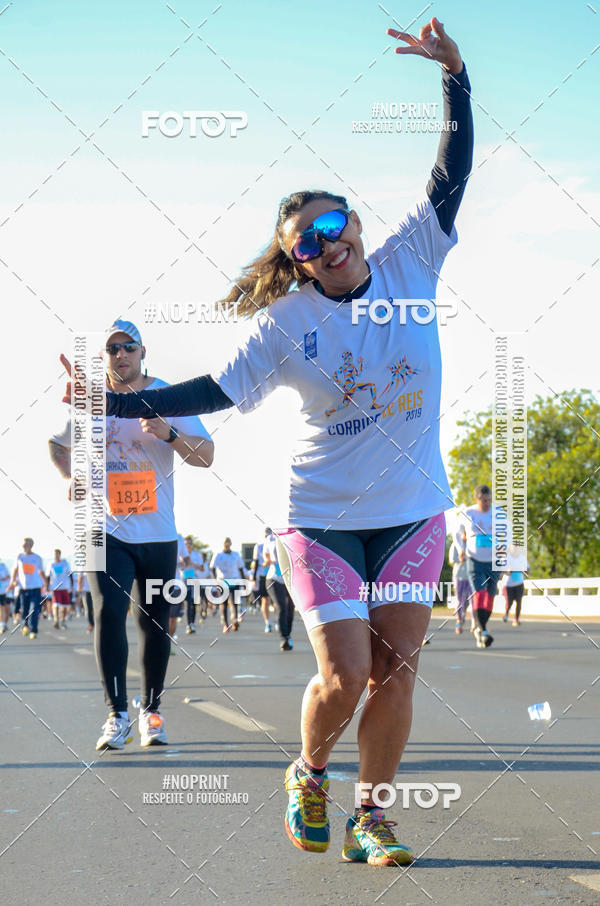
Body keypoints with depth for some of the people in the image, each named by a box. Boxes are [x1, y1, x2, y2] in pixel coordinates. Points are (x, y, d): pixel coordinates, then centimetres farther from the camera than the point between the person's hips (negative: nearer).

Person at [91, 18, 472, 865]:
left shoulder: (408, 264, -1)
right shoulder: (285, 322, -5)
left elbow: (452, 174, -5)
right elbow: (215, 391, -2)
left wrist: (454, 74, -14)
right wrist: (114, 402, -9)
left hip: (414, 513, 2)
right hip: (323, 518, -2)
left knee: (395, 673, 2)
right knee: (344, 674, -8)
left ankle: (371, 811, 19)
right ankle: (309, 774, 22)